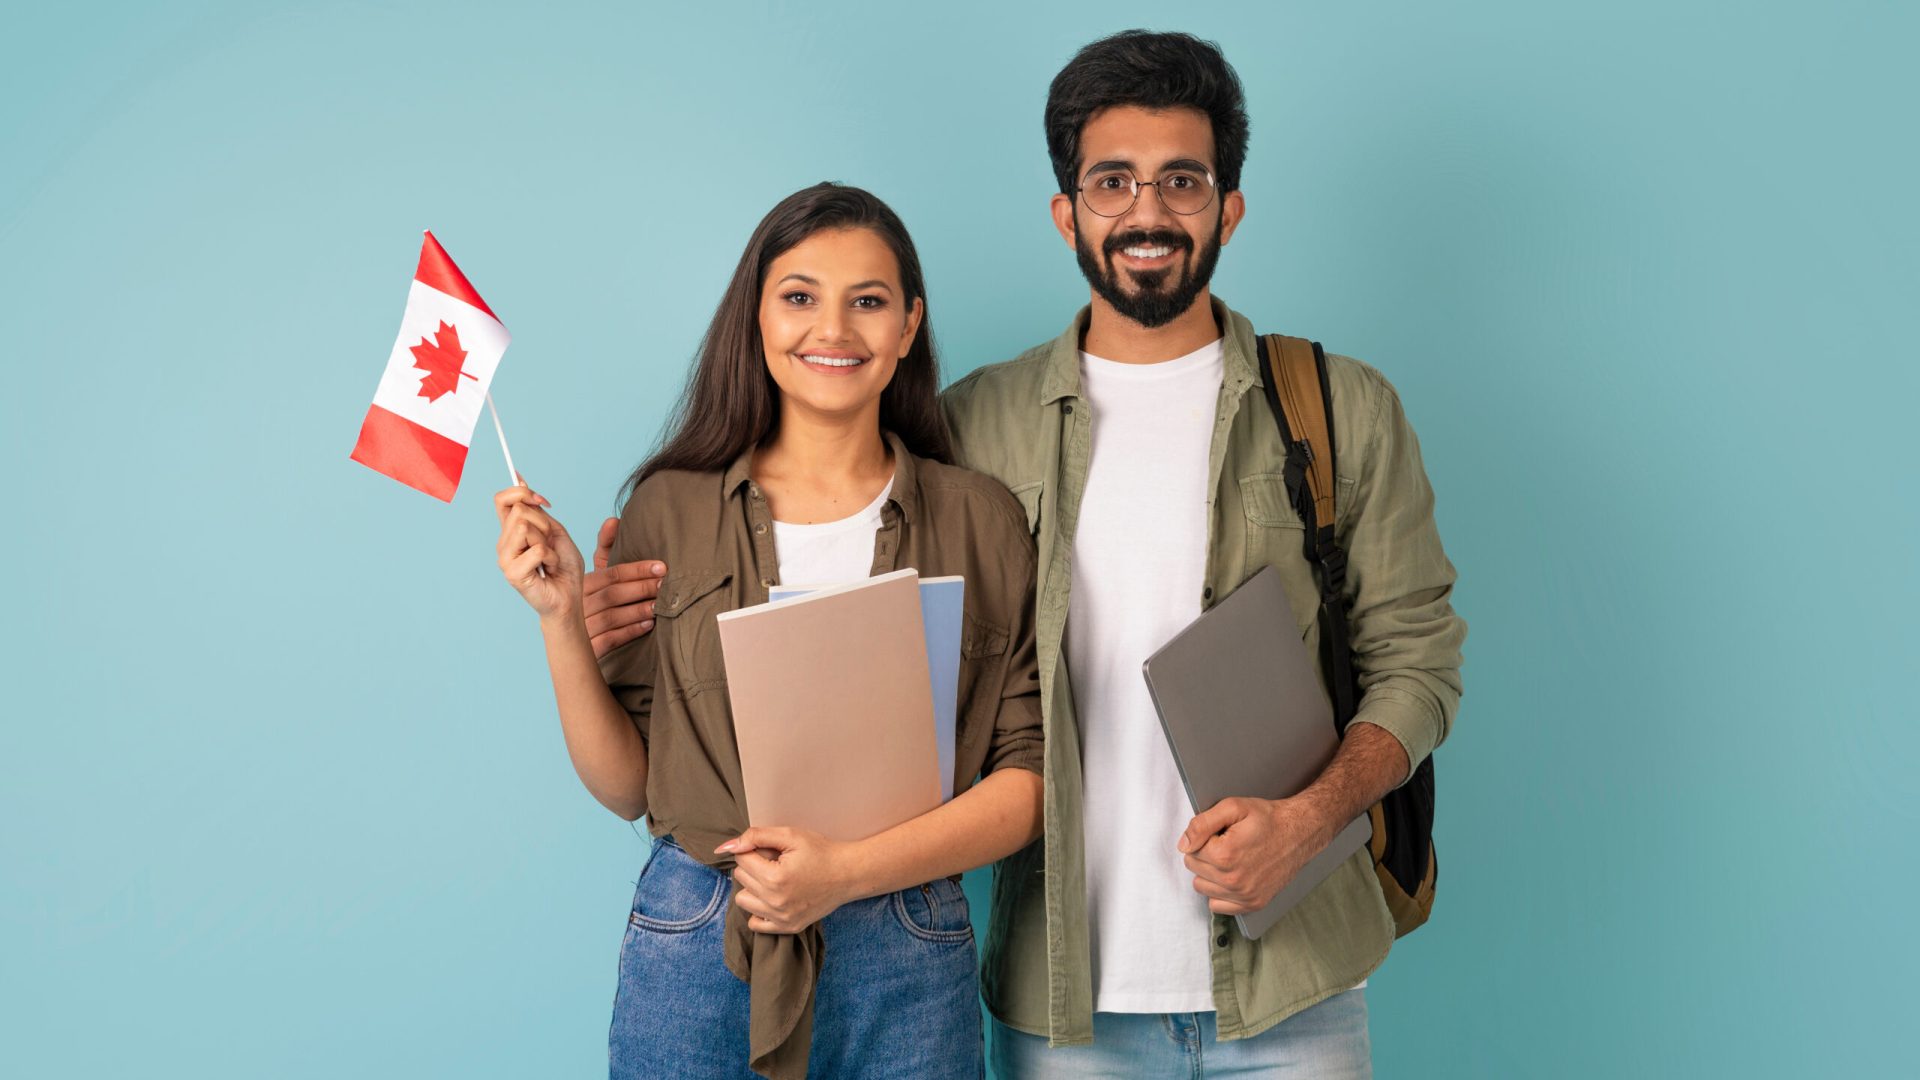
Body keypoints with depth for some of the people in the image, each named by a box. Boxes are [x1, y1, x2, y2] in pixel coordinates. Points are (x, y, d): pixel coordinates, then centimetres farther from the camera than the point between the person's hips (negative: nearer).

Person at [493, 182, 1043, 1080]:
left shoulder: (981, 524, 1)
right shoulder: (669, 511, 1)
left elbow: (1030, 778, -3)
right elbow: (627, 786, 3)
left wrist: (848, 870, -14)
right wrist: (563, 620, -10)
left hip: (905, 967, 0)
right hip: (694, 954, 0)